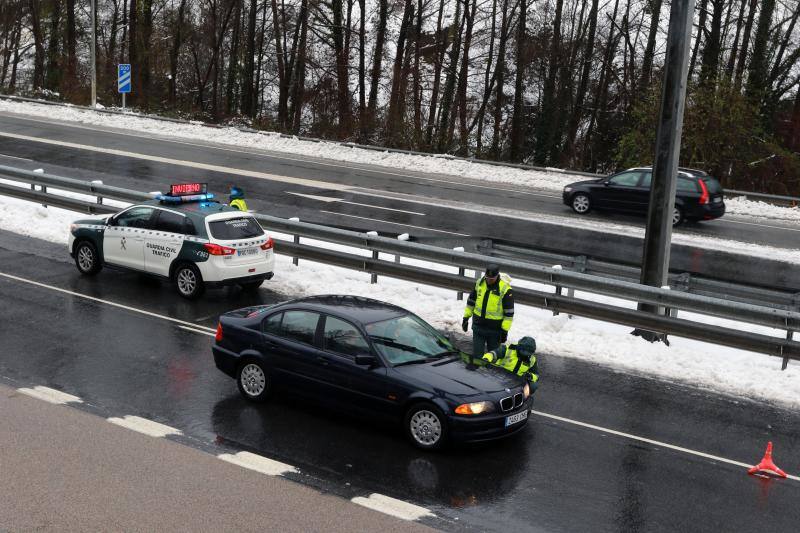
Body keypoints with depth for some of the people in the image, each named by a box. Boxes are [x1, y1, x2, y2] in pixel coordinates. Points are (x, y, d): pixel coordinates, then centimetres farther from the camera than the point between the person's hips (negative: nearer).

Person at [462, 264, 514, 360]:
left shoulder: (505, 289, -16)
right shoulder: (479, 283, -2)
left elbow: (509, 312, -11)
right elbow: (471, 301, 12)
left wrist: (505, 330, -11)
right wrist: (466, 317, 13)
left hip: (495, 329, -4)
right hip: (478, 325, 4)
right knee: (477, 354, 7)